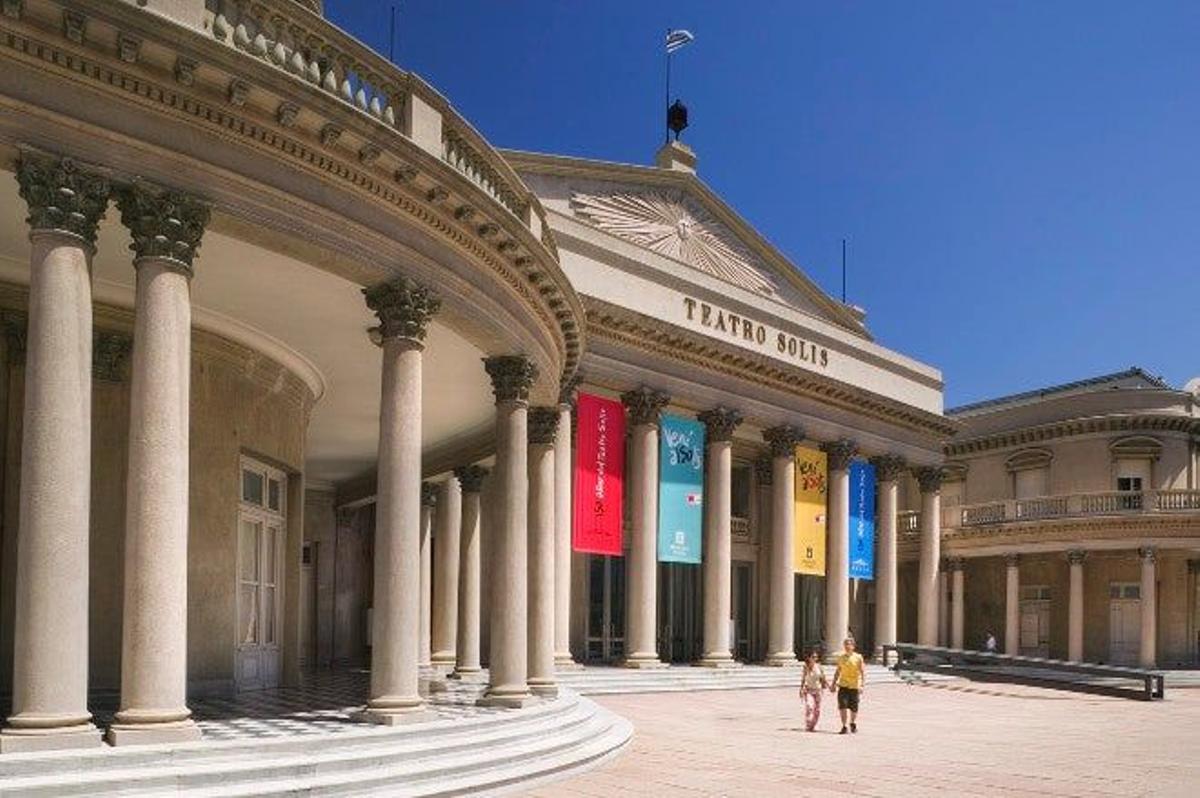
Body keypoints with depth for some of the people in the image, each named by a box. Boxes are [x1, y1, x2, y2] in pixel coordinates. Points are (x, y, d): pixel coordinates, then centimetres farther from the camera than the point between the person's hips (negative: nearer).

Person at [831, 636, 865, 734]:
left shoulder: (858, 657, -4)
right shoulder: (841, 657, 6)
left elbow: (863, 672, -5)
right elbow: (838, 671, 17)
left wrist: (862, 685, -14)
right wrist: (833, 684, 16)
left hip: (854, 686, -2)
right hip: (843, 685, 2)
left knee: (853, 708, 6)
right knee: (842, 706, -11)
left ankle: (853, 724, 33)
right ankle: (844, 726, 0)